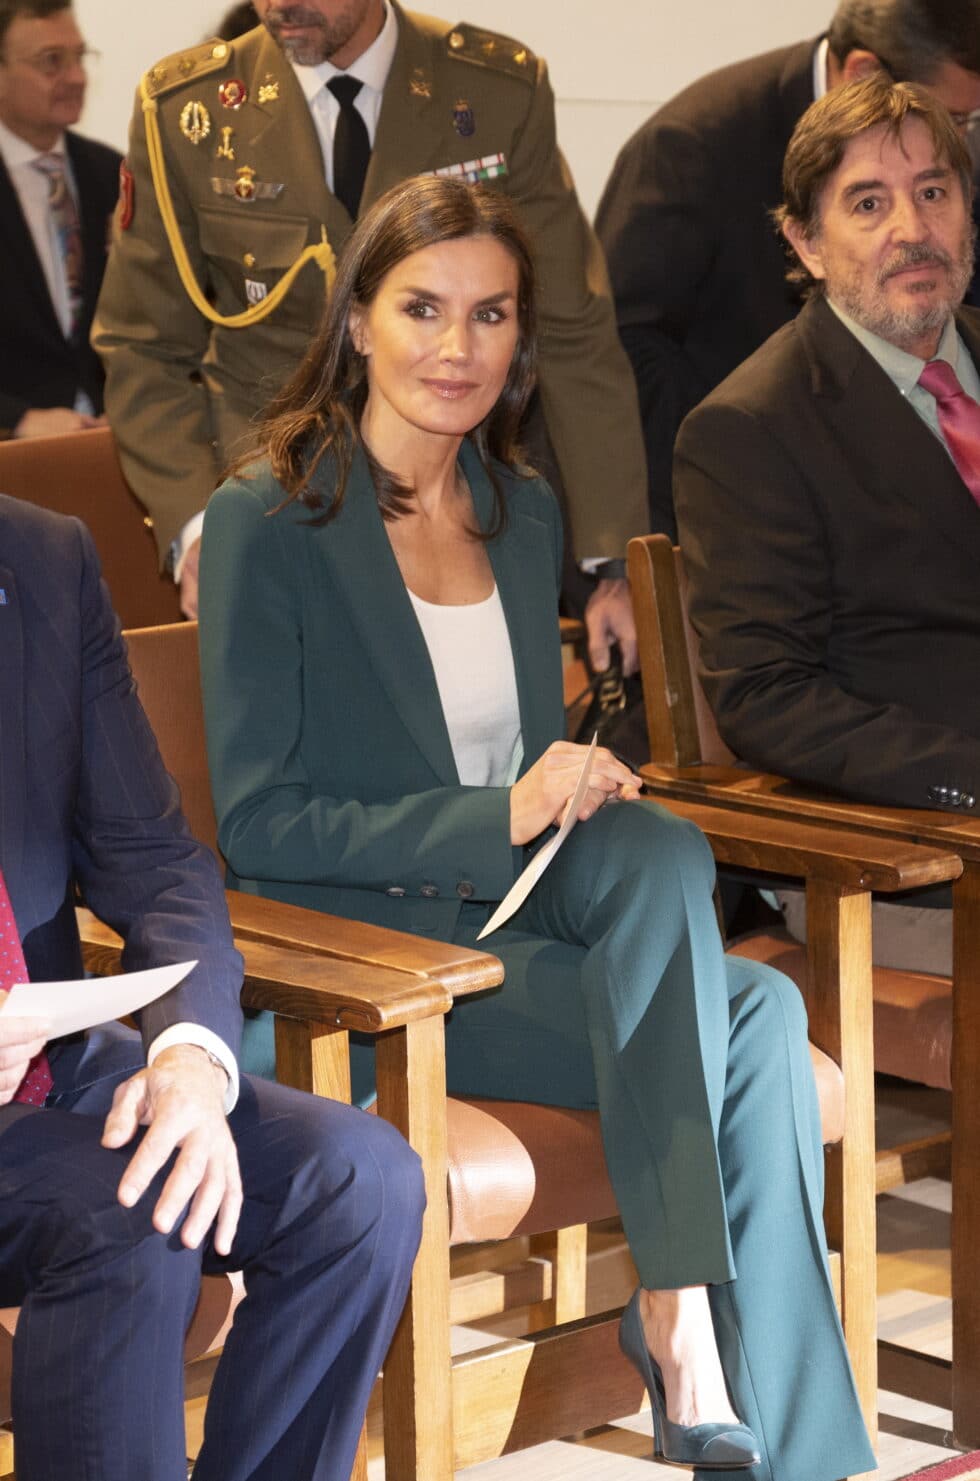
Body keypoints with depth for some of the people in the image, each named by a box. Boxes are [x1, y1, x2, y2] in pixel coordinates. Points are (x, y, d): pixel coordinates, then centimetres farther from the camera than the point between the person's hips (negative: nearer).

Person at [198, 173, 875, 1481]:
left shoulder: (524, 512, 13)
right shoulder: (266, 523, -6)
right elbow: (256, 823, -10)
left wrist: (583, 793, -4)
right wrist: (496, 818, -19)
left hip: (512, 912, 6)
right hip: (364, 951, -6)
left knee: (662, 852, -29)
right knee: (753, 1016, -25)